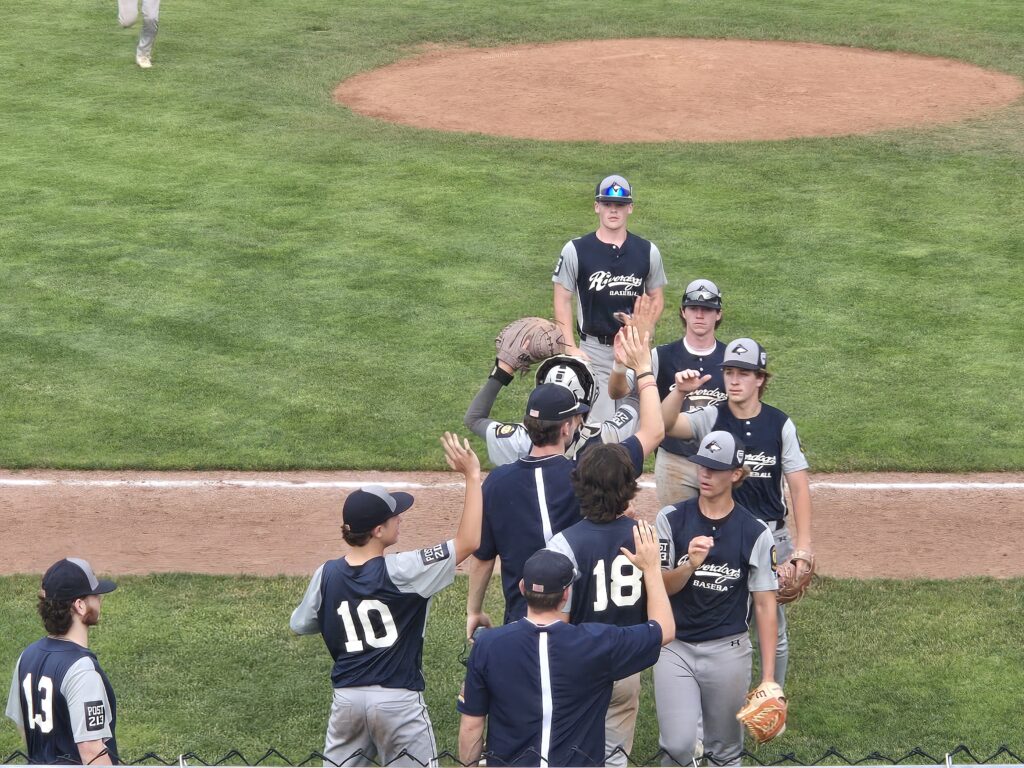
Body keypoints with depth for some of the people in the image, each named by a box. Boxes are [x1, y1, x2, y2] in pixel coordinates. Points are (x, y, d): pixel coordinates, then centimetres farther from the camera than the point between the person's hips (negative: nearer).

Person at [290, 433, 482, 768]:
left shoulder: (327, 575, -4)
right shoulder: (400, 571, -17)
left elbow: (300, 625, 11)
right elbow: (467, 542, -16)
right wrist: (472, 476, -15)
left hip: (347, 698, 4)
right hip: (398, 700, -4)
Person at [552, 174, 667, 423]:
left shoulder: (647, 251, 4)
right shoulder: (576, 250, -3)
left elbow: (657, 297, 12)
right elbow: (563, 300, 1)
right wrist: (570, 348, -8)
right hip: (594, 350, -3)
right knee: (599, 424, -8)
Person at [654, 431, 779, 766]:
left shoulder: (756, 533, -4)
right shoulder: (671, 519, -2)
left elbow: (764, 604, -3)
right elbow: (659, 587, -5)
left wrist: (768, 676, -7)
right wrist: (690, 566, -26)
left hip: (728, 651, 0)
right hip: (675, 647, 0)